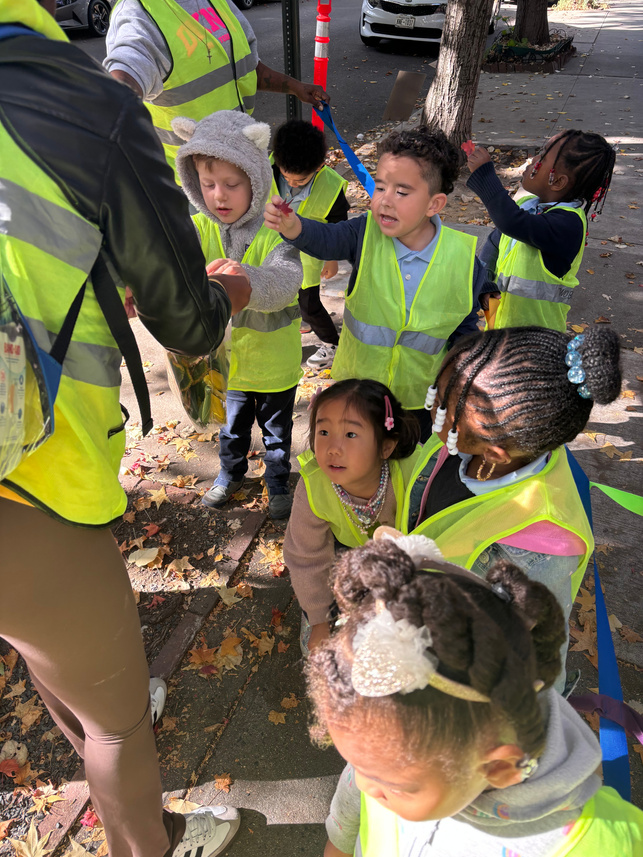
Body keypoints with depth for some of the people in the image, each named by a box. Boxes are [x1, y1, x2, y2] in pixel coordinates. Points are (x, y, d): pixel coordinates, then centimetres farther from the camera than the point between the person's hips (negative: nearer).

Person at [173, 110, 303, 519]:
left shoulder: (275, 232, -20)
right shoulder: (199, 229, -11)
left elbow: (283, 282, -36)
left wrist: (247, 278, -58)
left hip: (275, 361, -3)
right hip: (225, 358, 3)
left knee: (277, 430, 19)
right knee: (231, 426, 25)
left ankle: (279, 481, 43)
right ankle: (231, 473, 51)